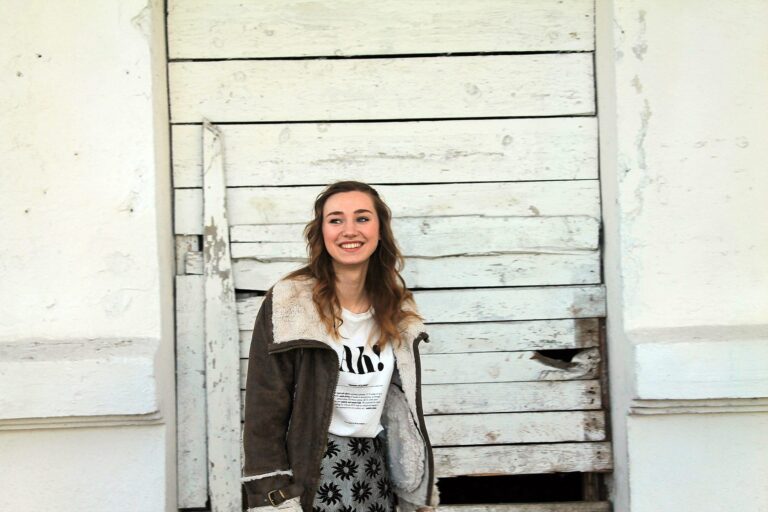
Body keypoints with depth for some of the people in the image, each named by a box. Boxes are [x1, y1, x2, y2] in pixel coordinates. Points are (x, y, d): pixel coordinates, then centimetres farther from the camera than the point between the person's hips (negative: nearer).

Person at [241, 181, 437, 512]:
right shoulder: (288, 306, -12)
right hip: (310, 474, -5)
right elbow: (264, 414, -12)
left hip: (375, 471, 5)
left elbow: (404, 405, 11)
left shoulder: (397, 311, 4)